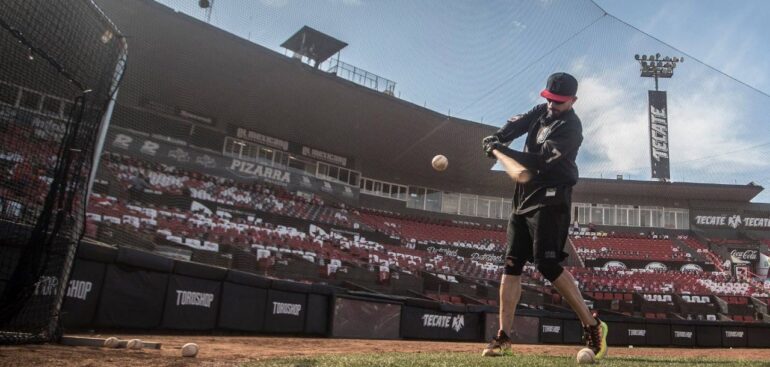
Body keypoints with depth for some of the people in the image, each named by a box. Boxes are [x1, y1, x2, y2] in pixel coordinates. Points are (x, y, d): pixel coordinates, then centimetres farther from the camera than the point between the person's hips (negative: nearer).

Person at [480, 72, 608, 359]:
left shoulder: (570, 128, -12)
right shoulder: (542, 111, 13)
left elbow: (539, 160, -22)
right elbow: (517, 123, 3)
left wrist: (502, 151, -23)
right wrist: (497, 138, -18)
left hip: (549, 200, -8)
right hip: (524, 198, 8)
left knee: (547, 265, -16)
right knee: (512, 265, 3)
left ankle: (592, 326, -3)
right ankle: (503, 337, 7)